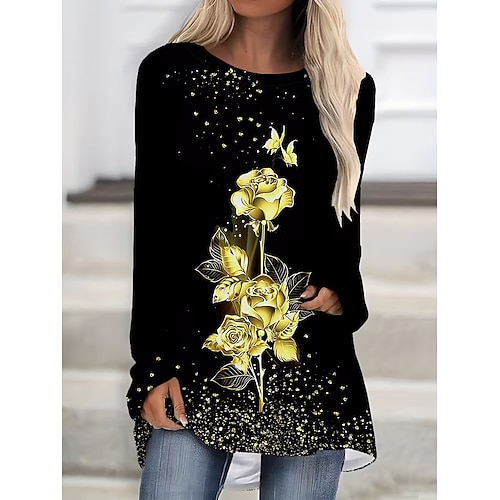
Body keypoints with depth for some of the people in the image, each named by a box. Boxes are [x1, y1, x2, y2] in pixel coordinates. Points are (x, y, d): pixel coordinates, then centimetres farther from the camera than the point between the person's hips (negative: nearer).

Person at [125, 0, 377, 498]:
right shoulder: (169, 72, 3)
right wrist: (152, 363, -3)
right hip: (195, 361, -1)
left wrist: (342, 290, -5)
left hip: (312, 367, 1)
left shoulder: (350, 89, 5)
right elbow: (151, 228, 1)